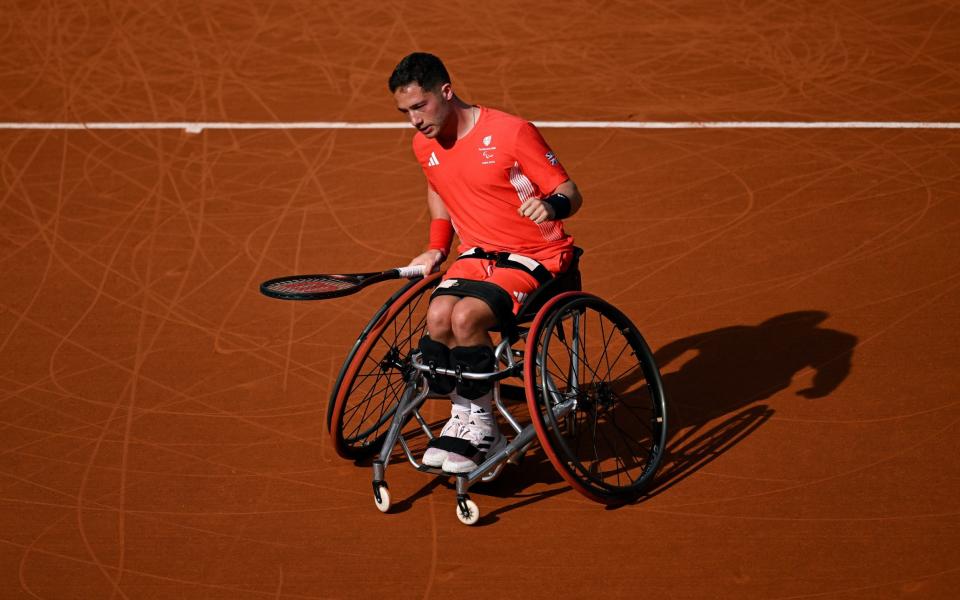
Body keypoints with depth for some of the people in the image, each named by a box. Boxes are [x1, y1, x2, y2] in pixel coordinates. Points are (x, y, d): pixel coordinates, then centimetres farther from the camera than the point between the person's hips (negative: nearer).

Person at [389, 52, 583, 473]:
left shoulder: (511, 132, -16)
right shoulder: (424, 146, 4)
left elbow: (571, 194, -13)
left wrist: (551, 206, -37)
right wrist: (437, 247, 13)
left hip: (535, 256, -6)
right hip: (479, 252, 6)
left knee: (465, 316, -30)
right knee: (437, 316, -25)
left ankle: (482, 430, -13)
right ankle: (463, 418, -7)